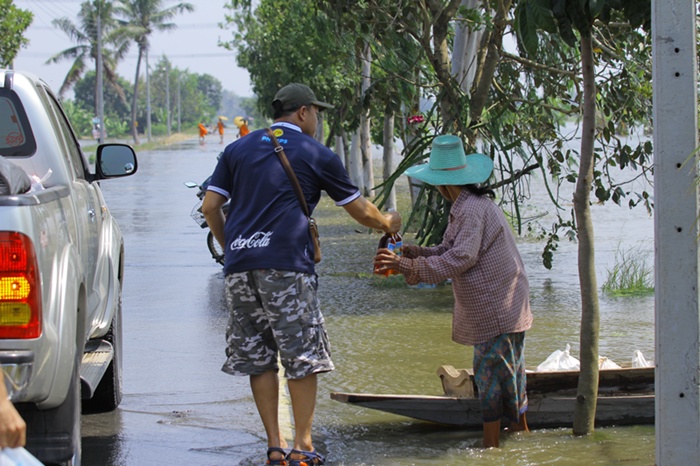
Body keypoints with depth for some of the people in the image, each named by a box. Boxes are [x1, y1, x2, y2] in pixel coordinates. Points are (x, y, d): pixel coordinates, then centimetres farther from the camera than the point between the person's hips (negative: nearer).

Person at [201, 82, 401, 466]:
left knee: (257, 358, 10)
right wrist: (388, 224, 33)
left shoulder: (238, 149, 17)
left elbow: (210, 207, 11)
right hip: (286, 265, -4)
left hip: (239, 266, 4)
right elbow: (360, 210, 13)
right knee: (302, 356, 3)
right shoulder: (315, 155, 8)